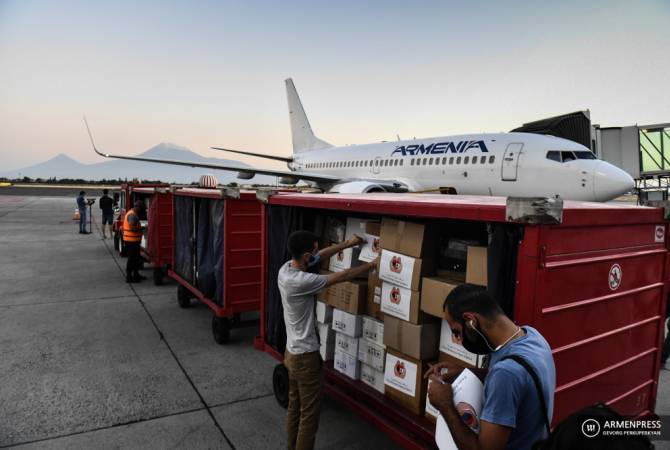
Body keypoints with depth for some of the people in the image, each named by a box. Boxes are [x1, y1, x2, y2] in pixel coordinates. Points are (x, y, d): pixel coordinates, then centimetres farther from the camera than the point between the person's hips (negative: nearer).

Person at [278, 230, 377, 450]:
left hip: (292, 352, 9)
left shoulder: (286, 268, -4)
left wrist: (346, 244, 11)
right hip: (305, 356, -9)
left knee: (294, 406, 22)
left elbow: (320, 256, 10)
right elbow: (343, 276, -21)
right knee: (309, 414, 6)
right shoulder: (302, 281, -30)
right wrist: (373, 264, -7)